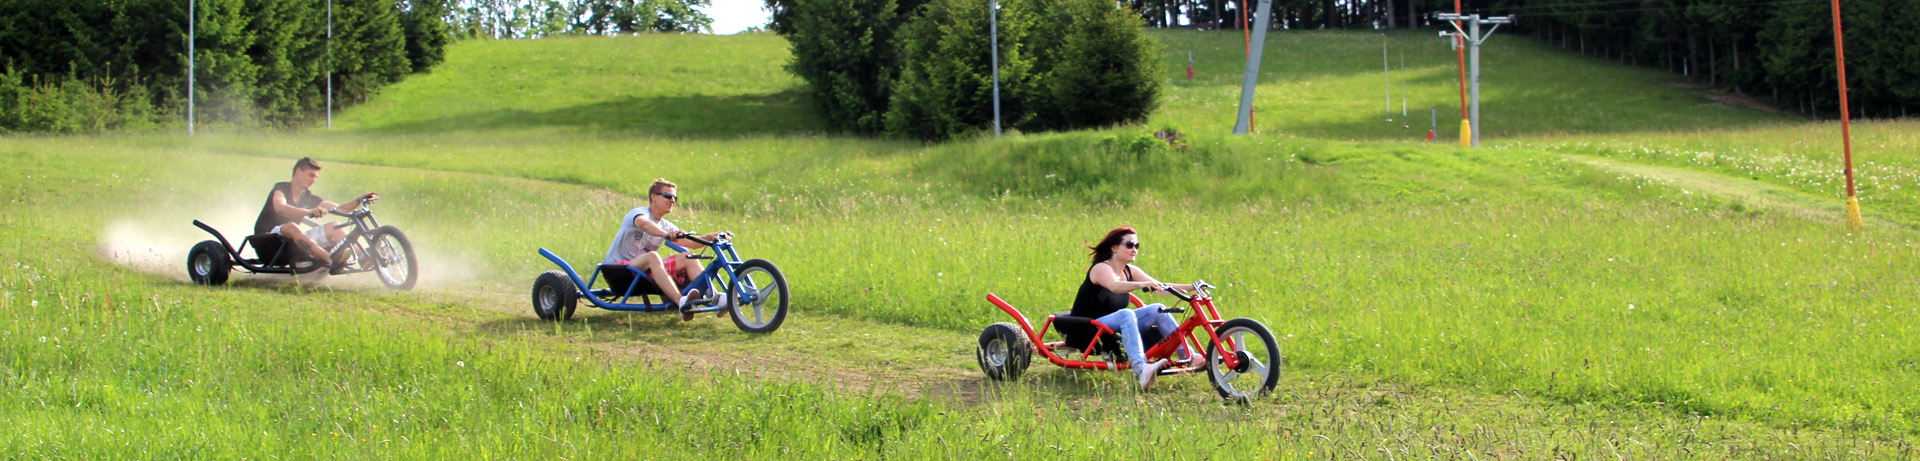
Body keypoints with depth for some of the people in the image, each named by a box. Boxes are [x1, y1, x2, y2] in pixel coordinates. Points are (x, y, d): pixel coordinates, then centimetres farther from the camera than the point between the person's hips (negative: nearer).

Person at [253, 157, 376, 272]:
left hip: (291, 241, 7)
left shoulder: (307, 197, 10)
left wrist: (359, 200, -12)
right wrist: (309, 212, -47)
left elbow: (339, 209, 5)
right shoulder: (281, 188, -11)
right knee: (291, 226, -39)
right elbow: (280, 208, -34)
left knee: (335, 227, -6)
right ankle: (330, 260, -53)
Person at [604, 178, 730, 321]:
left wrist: (710, 237, -13)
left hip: (645, 270, 7)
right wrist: (665, 234, -55)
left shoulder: (666, 226, 13)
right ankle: (681, 302, -54)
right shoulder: (639, 212, -10)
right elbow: (645, 224, -35)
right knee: (652, 256, -36)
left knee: (687, 257, -8)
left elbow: (691, 243, 7)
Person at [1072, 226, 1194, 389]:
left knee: (1158, 310, -6)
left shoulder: (1130, 271, 9)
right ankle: (1141, 369, -55)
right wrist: (1141, 284, -55)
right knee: (1126, 314, -36)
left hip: (1115, 327, 8)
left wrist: (1192, 287, -10)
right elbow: (1114, 285, -37)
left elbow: (1161, 287, 3)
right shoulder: (1101, 268, -15)